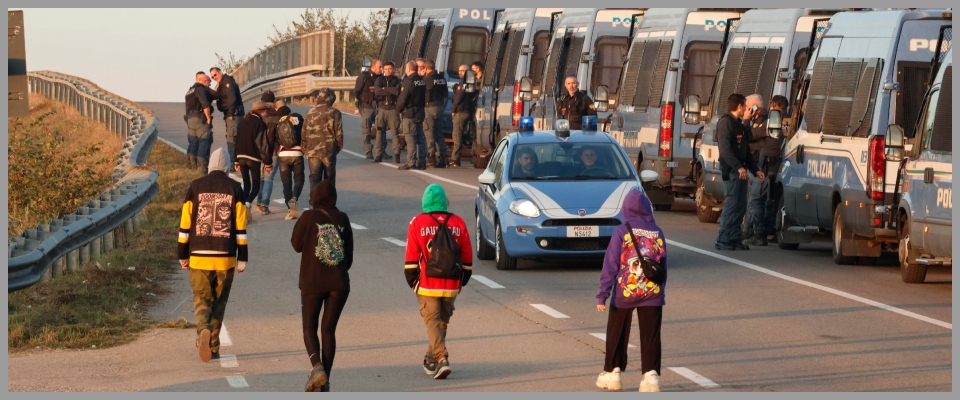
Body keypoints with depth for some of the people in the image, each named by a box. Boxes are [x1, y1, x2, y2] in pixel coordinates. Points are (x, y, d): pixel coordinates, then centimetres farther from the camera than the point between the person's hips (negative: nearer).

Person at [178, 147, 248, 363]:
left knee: (201, 298, 5)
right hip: (225, 257, 0)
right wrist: (242, 257, 4)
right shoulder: (234, 188, 1)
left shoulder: (195, 187, 3)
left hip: (199, 256, 0)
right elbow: (241, 227, -1)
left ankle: (203, 330, -24)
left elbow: (185, 224, 2)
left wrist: (182, 255, 9)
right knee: (219, 301, 12)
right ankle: (213, 347, 12)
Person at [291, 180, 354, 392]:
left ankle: (317, 366, -16)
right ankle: (325, 381, 7)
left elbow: (297, 245, 1)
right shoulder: (342, 219, 3)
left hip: (312, 281, -3)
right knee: (328, 329, 10)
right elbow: (349, 254, 8)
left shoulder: (309, 217, -7)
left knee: (309, 328, 10)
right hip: (339, 283, 3)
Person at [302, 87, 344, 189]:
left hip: (312, 151, 2)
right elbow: (339, 132, -5)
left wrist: (305, 149, 15)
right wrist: (339, 146, 10)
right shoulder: (334, 113, -4)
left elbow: (304, 133, 7)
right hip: (329, 151, -2)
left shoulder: (310, 113, 6)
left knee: (314, 178, 3)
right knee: (329, 179, 9)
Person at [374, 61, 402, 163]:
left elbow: (398, 91, -13)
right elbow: (377, 91, -7)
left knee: (395, 132, -3)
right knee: (380, 132, -1)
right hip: (382, 108, 2)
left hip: (393, 109, -2)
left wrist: (385, 89, -5)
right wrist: (391, 91, -7)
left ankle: (396, 155, 2)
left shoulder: (397, 80, 6)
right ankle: (378, 155, 1)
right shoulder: (379, 80, 11)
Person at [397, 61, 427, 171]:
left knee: (410, 138, -7)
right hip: (420, 112, 8)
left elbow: (402, 98, -16)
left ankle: (411, 162, -10)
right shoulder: (422, 81, 10)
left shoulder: (408, 81, -14)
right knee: (420, 138, 11)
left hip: (409, 113, -8)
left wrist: (399, 109, -1)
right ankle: (421, 161, 12)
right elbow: (425, 96, 13)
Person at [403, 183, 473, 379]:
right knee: (442, 321, 18)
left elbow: (411, 258, -4)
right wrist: (463, 280, 18)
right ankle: (431, 360, 28)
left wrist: (411, 280, 7)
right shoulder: (458, 223, 2)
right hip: (451, 286, 3)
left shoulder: (417, 223, -6)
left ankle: (441, 359, -19)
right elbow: (467, 256, 7)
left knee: (432, 322, -1)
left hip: (427, 286, -3)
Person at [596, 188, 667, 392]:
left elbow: (610, 265, -9)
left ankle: (612, 372, 22)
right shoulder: (657, 233, 1)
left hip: (624, 292, -2)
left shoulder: (621, 232, -9)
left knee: (617, 335, 14)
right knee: (650, 336, 5)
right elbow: (664, 266, 7)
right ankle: (651, 375, -4)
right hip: (652, 293, 2)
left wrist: (603, 294, -7)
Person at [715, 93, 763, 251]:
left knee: (740, 206, 8)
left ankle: (735, 238, 11)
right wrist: (738, 167, -24)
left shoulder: (739, 125, 22)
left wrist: (755, 169, 18)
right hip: (730, 171, -9)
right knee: (731, 205, -11)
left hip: (740, 171, 9)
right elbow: (725, 149, -19)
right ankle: (723, 240, -10)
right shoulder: (725, 122, -8)